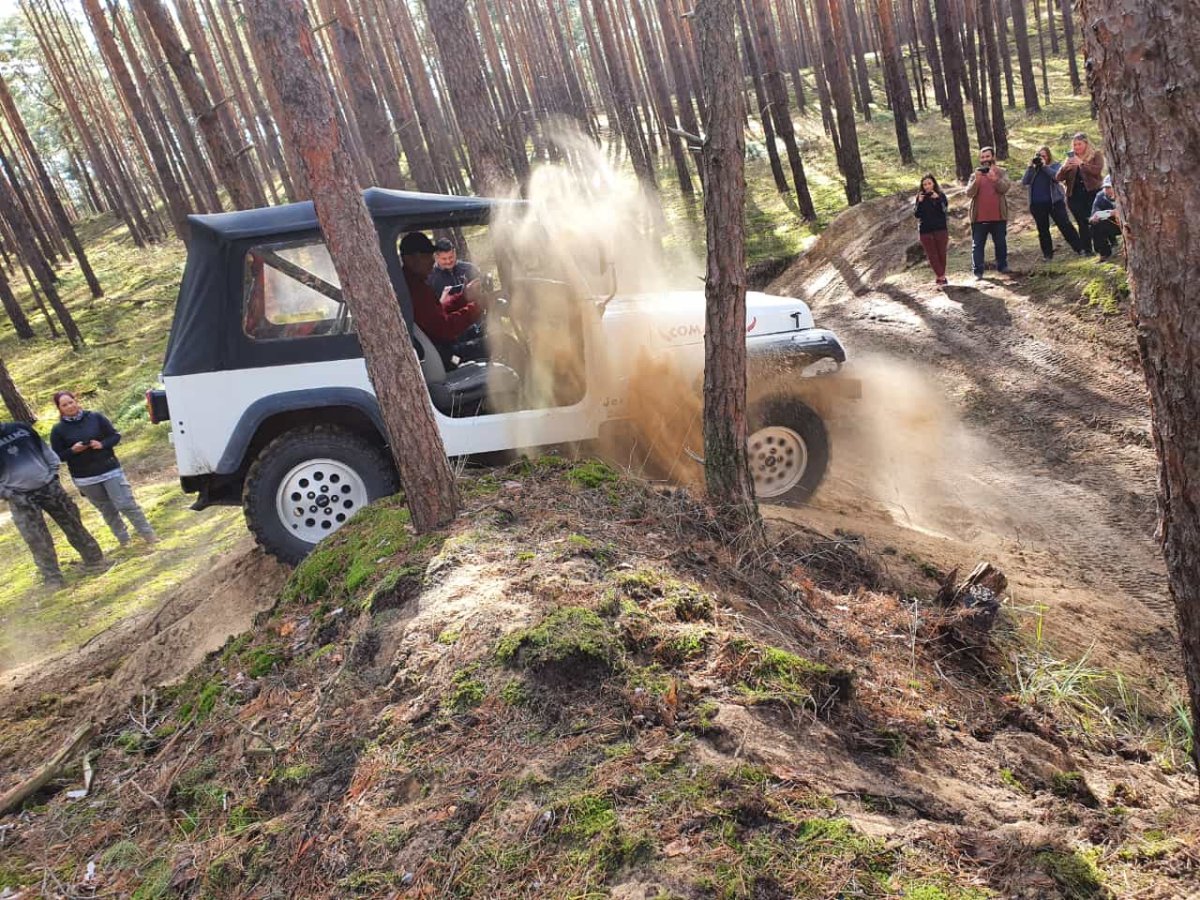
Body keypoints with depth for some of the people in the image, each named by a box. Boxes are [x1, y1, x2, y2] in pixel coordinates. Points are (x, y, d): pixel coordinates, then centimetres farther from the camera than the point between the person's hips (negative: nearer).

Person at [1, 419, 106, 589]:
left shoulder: (20, 428, 3)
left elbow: (47, 452, 13)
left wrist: (53, 474, 3)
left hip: (49, 487, 3)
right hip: (21, 499, -3)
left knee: (74, 526, 10)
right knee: (39, 543, -1)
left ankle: (95, 561, 23)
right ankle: (53, 579, 11)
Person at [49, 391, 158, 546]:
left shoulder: (95, 417, -3)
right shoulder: (58, 430, -2)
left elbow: (116, 436, 3)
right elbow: (57, 456, 0)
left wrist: (102, 444, -16)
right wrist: (73, 450, -18)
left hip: (110, 470, -1)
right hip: (85, 478, 1)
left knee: (126, 504, -4)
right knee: (107, 510, 12)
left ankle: (148, 535, 6)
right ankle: (123, 539, 25)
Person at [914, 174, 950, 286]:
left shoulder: (941, 196, 2)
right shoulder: (920, 197, 6)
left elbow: (945, 208, -12)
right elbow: (917, 215, 0)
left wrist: (937, 199, -23)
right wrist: (920, 202, -12)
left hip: (940, 229, -1)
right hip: (925, 231, 1)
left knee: (941, 253, 2)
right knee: (932, 255, -3)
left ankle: (940, 276, 12)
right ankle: (941, 276, 0)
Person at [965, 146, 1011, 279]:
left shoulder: (1000, 172, 5)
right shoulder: (975, 174, 7)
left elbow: (1005, 188, -13)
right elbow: (969, 193, -7)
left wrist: (995, 179, -31)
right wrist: (976, 180, -25)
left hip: (998, 216, 0)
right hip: (979, 217, 0)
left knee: (1001, 243, 9)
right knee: (977, 245, -1)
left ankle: (1002, 266, 21)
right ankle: (977, 271, 1)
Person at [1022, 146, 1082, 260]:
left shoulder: (1055, 165, 5)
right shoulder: (1032, 169, 11)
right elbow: (1024, 182, -3)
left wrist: (1044, 166, -16)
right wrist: (1031, 167, -11)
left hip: (1055, 202, -3)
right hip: (1037, 205, 3)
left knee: (1065, 225, -5)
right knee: (1043, 230, 7)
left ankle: (1079, 248, -1)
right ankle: (1048, 254, 15)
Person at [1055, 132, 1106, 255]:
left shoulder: (1096, 154, 3)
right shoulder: (1071, 158, 13)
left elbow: (1098, 170, -15)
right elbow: (1059, 177, 7)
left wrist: (1081, 163, -23)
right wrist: (1065, 166, -12)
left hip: (1092, 193, -3)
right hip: (1075, 195, 3)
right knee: (1082, 223, 1)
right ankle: (1086, 249, 4)